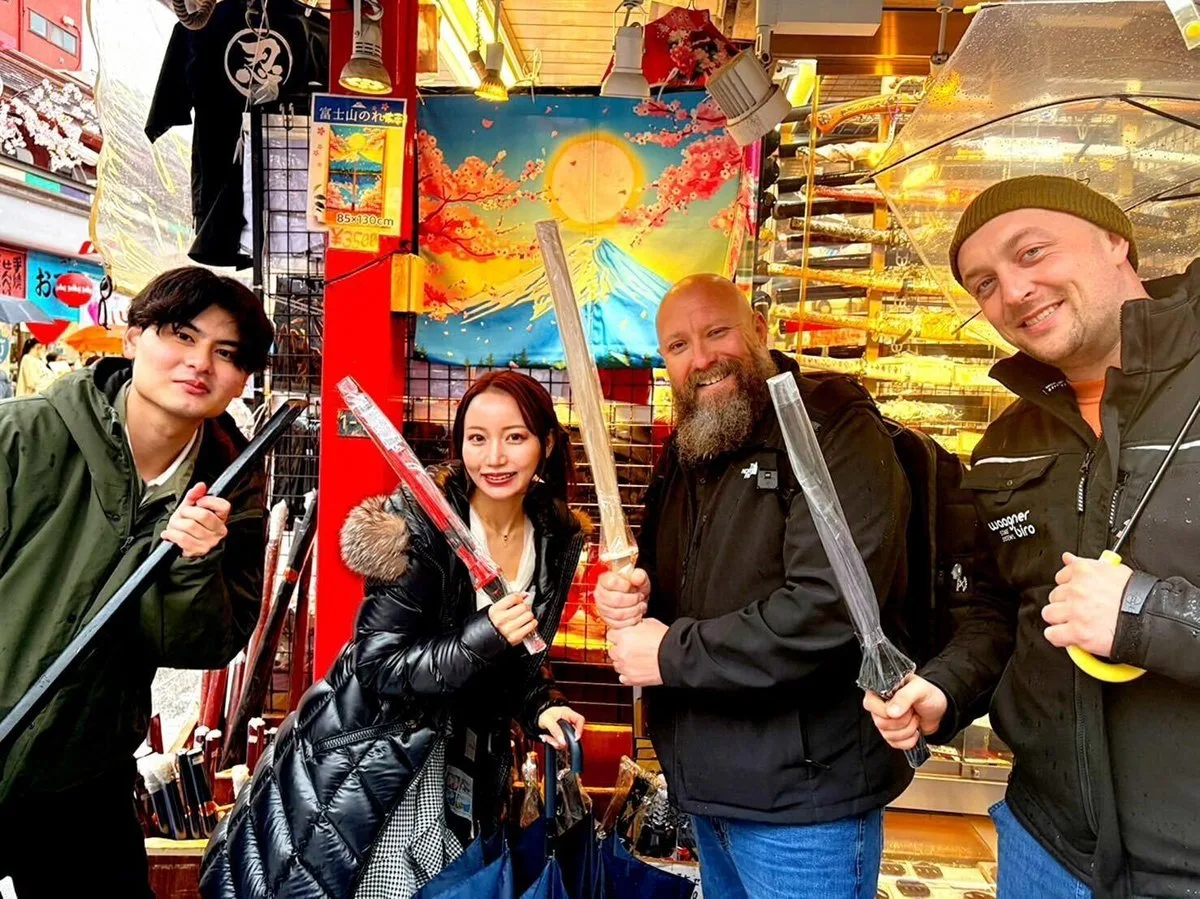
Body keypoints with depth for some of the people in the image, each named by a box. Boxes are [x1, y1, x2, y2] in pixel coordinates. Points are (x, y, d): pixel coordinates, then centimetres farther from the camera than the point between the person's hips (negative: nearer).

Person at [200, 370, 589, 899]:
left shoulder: (559, 539, -4)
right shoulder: (423, 525, -20)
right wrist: (484, 638, -33)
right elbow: (380, 663, -21)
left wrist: (541, 707, -10)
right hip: (369, 756, -5)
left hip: (467, 762, 5)